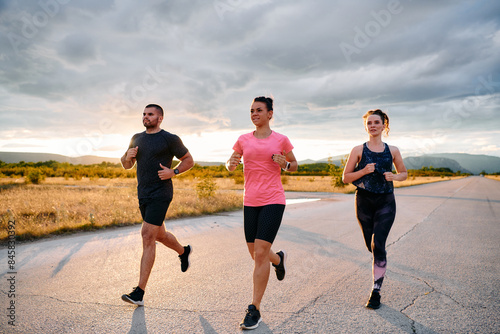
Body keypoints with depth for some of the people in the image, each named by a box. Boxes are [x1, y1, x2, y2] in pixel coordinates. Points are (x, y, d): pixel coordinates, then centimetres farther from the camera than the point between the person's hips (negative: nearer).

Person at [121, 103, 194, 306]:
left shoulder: (170, 139, -5)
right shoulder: (137, 139, 13)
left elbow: (189, 160, 2)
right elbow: (126, 166, 19)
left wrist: (173, 172, -15)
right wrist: (128, 156, -4)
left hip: (160, 194, -7)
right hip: (143, 195, 7)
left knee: (147, 236, -13)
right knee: (159, 235, 19)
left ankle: (139, 292, -9)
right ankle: (183, 251, 49)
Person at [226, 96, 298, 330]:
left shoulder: (281, 140, 2)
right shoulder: (243, 140, 8)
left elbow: (294, 166, 13)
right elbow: (230, 167, 15)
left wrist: (284, 164, -9)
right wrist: (232, 163, -8)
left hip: (273, 201, -4)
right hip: (250, 202, 4)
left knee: (260, 253, -10)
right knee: (256, 254, 12)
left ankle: (255, 310, 4)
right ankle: (278, 259, 48)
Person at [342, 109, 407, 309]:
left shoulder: (392, 151, 4)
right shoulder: (358, 150, 0)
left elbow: (404, 173, 16)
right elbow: (345, 178, 0)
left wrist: (394, 176, -6)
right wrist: (364, 171, -16)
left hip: (386, 202, -1)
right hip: (364, 201, 1)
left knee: (378, 244, -12)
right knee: (371, 245, 12)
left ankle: (376, 291, -2)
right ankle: (380, 262, 48)